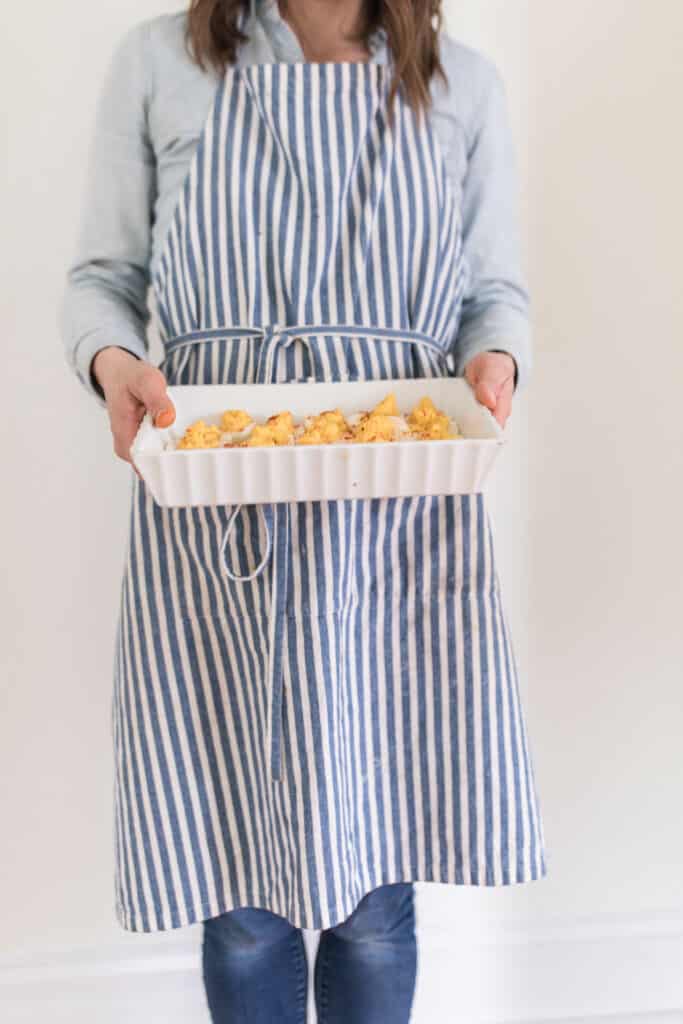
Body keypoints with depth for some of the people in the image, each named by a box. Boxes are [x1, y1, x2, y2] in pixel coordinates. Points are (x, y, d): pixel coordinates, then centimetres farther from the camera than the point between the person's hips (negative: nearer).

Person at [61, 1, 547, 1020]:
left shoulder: (464, 86, 12)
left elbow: (496, 290, 16)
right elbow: (104, 277, 10)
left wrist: (496, 359, -6)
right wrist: (113, 360, -11)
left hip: (404, 523, 1)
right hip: (217, 521, -1)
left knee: (379, 898, 8)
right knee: (244, 904, 7)